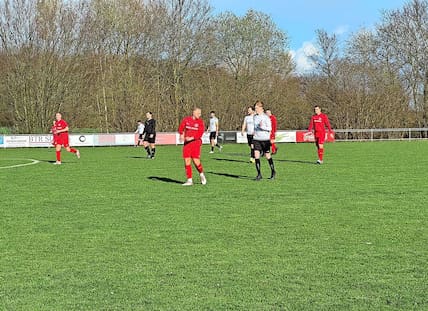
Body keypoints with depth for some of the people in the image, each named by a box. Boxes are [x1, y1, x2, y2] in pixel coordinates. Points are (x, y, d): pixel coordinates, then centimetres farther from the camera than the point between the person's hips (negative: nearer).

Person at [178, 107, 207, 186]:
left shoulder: (200, 122, -2)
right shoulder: (186, 120, 5)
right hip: (187, 143, 3)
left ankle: (201, 174, 20)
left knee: (196, 161, -9)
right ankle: (189, 180, 6)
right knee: (187, 161, -1)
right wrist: (181, 134, -3)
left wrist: (191, 138, -21)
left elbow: (200, 134, -11)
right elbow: (181, 128, 15)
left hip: (195, 142, -3)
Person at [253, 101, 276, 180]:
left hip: (265, 139, -5)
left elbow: (270, 128, -12)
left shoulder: (266, 117, -9)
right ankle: (259, 174, -3)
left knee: (267, 156, 4)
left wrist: (262, 127, -26)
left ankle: (273, 172, 24)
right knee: (256, 155, -8)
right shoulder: (255, 117, 10)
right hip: (256, 139, 5)